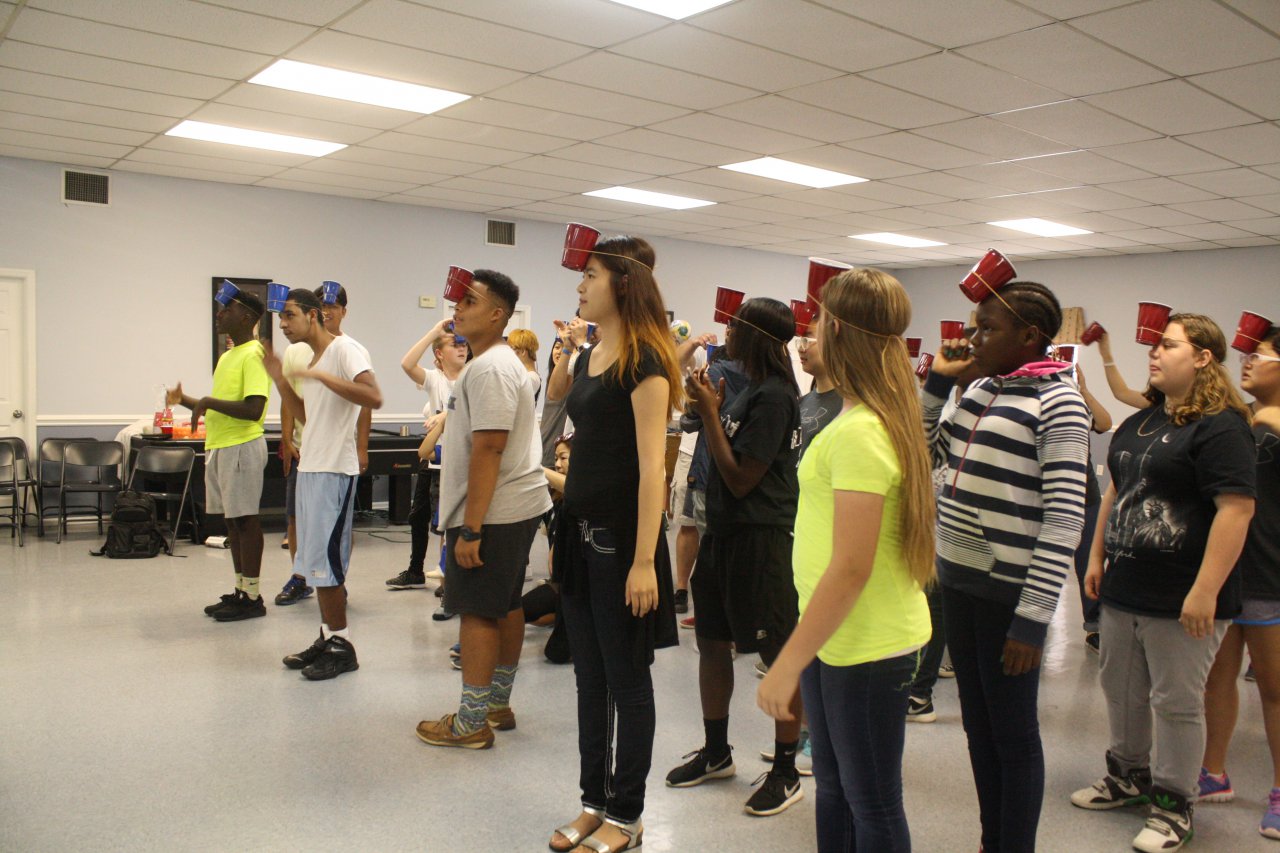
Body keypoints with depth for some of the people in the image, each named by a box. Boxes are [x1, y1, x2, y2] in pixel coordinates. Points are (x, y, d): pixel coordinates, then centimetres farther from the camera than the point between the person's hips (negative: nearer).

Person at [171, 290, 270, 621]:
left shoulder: (253, 355, -12)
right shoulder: (227, 356, 18)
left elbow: (253, 409, -22)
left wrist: (208, 401, -19)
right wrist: (185, 401, 14)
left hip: (242, 447, -9)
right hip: (218, 446, 10)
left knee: (245, 519, -4)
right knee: (232, 520, 12)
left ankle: (252, 597, 2)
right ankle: (240, 591, 20)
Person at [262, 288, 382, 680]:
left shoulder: (345, 349, -11)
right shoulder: (310, 358, 17)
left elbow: (374, 398, -26)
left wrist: (321, 376, -26)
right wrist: (280, 378, 13)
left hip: (334, 470, -10)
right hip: (310, 467, 10)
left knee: (324, 559, -6)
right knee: (315, 560, 13)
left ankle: (341, 646, 5)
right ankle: (328, 637, 22)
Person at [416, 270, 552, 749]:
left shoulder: (489, 369, -18)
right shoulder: (496, 362, 17)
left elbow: (487, 450, -24)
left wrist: (470, 529, -24)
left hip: (494, 511, -11)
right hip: (517, 506, 11)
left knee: (477, 612, -4)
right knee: (505, 606, 16)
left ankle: (471, 723, 5)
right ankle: (498, 706, 28)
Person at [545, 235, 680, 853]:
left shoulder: (641, 362, -14)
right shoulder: (591, 357, 10)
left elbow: (652, 465, -20)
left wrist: (644, 561, -23)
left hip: (620, 537, -8)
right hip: (579, 531, 8)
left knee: (626, 680, 5)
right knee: (589, 678, 15)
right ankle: (595, 802, 29)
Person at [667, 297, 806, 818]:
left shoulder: (773, 396, -17)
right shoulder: (750, 388, 10)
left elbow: (740, 478, -19)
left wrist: (710, 413, -15)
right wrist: (712, 408, 4)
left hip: (761, 537, -10)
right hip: (724, 529, 10)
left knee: (780, 654, 3)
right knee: (712, 641, 16)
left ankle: (785, 772, 17)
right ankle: (716, 753, 32)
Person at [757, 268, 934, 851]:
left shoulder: (859, 433, -23)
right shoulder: (879, 418, 7)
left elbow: (850, 568, -26)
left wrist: (788, 664, -21)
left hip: (866, 647, -9)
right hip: (836, 638, 9)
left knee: (871, 804, 8)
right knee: (834, 788, 23)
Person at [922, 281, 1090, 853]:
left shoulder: (1057, 401, -12)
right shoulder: (981, 389, 10)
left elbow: (1065, 517, -17)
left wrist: (1033, 617, -19)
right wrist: (938, 382, 10)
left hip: (1009, 592, -7)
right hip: (958, 580, 8)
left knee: (1013, 734, 6)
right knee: (977, 725, 18)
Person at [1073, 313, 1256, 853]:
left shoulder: (1220, 427, -14)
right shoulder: (1138, 423, 14)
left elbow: (1236, 509, -21)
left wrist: (1205, 592, -24)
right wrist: (1098, 556, 16)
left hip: (1181, 600, -8)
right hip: (1123, 590, 8)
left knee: (1176, 702, 3)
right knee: (1121, 690, 18)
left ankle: (1173, 805, 18)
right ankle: (1128, 776, 36)